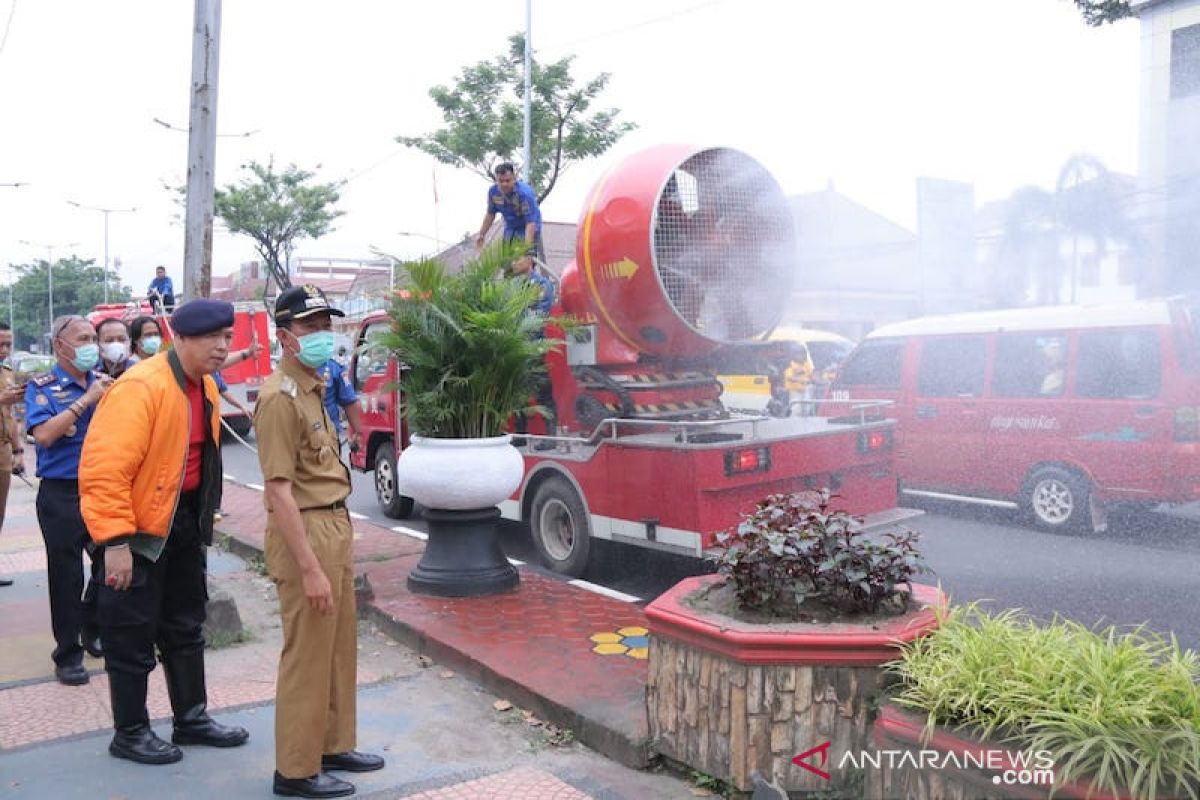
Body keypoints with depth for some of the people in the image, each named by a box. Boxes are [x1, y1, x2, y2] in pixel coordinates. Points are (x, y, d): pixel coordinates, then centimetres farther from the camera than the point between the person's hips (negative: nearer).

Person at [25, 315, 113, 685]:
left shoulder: (103, 382, 6)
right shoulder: (42, 387, -5)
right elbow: (43, 434, -19)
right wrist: (86, 400, -21)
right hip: (62, 494, -4)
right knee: (66, 575, 4)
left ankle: (93, 629, 36)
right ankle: (67, 654, 17)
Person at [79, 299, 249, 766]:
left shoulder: (205, 389, 6)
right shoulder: (140, 389, -22)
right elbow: (105, 468, -25)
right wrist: (115, 541, -26)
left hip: (184, 522, 8)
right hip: (139, 527, -8)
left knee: (185, 626, 18)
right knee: (133, 636, 6)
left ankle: (191, 718, 31)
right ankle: (129, 733, 22)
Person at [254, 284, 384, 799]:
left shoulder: (313, 388, 13)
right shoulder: (280, 397, -16)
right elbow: (279, 491, -21)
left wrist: (337, 534, 12)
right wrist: (309, 568, -23)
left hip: (335, 527, 9)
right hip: (306, 533, -9)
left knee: (340, 649, 18)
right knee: (307, 656, 2)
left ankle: (332, 746, 33)